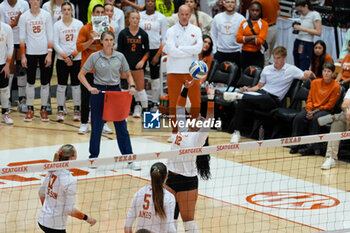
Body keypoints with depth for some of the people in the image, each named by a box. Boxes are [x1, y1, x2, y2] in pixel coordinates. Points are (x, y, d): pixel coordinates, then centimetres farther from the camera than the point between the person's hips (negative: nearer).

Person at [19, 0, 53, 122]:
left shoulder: (46, 15, 1)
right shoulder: (24, 17, 0)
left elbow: (50, 35, 2)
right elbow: (22, 37, 2)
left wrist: (49, 54, -5)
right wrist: (23, 56, -3)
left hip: (44, 52, 0)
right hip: (30, 52, 0)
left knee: (45, 82, 2)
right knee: (30, 82, 4)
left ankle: (43, 109, 12)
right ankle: (30, 109, 13)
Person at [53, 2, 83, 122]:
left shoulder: (79, 24, 2)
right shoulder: (57, 25, 2)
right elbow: (55, 43, -1)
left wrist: (72, 55, -10)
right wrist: (65, 56, -11)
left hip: (77, 59, 0)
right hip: (61, 59, 0)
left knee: (76, 84, 2)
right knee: (61, 84, 0)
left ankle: (77, 110, 9)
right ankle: (60, 110, 5)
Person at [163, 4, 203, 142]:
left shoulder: (196, 30, 7)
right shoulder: (171, 31, 1)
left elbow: (198, 48, -9)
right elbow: (171, 51, -13)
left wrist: (180, 48, -12)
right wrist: (190, 51, -10)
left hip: (192, 70, 2)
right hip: (174, 71, -2)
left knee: (196, 102, 1)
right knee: (173, 102, -1)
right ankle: (174, 132, 7)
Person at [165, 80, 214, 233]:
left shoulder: (199, 136, -3)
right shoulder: (183, 129, 12)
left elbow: (209, 119, -16)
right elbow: (180, 107, 17)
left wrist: (210, 97, -22)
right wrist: (186, 88, 9)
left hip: (187, 181, -6)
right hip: (170, 178, 6)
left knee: (188, 220, 0)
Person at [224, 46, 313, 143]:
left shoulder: (291, 70, 6)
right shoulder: (267, 69, 16)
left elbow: (305, 76, 1)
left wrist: (308, 74, -23)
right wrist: (248, 89, 4)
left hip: (274, 100, -3)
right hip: (261, 93, 3)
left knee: (264, 98, -43)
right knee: (241, 103, -28)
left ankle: (238, 96, -40)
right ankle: (236, 132, -21)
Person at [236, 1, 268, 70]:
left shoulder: (263, 24, -1)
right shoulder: (244, 23, 9)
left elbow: (261, 40, -11)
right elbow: (238, 38, -2)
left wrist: (246, 40, -5)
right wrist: (253, 37, -11)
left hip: (257, 55, -4)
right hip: (245, 54, 4)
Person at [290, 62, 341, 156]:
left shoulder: (336, 86, -6)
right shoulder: (315, 82, 8)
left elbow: (330, 105, -8)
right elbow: (310, 99, 10)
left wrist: (315, 111, -15)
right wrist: (309, 110, -9)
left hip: (325, 110, -4)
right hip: (312, 109, 4)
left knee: (315, 119, -35)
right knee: (299, 118, -23)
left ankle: (314, 147, -32)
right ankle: (296, 145, -17)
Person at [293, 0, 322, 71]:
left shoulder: (315, 15, -6)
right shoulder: (302, 15, 14)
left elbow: (318, 32, -12)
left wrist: (302, 28, -14)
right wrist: (297, 28, 5)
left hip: (307, 44, -7)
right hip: (297, 42, 7)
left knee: (303, 70, -11)